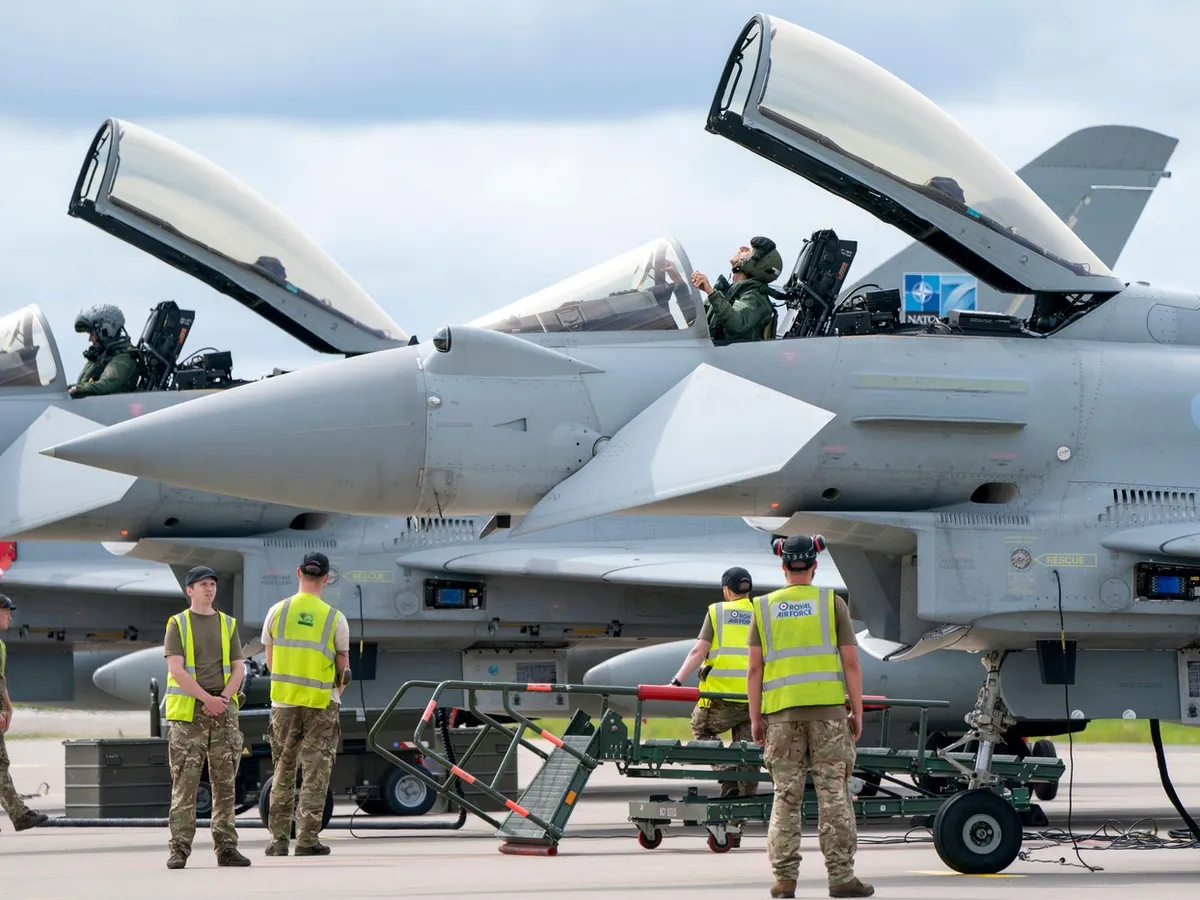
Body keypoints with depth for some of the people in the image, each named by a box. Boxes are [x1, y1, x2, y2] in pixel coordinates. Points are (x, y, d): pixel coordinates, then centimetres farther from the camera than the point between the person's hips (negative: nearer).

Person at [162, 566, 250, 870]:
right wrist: (206, 699, -16)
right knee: (184, 783, -7)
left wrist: (223, 699, -9)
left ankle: (226, 847, 5)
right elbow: (176, 670, -8)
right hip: (188, 711, -4)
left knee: (225, 782, 2)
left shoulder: (228, 625, 14)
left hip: (224, 710, 4)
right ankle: (179, 849, -8)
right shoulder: (177, 625, 3)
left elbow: (238, 669, 8)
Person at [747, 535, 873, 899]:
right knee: (833, 794, -1)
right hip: (828, 707, -2)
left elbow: (755, 669, 4)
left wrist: (755, 717, 9)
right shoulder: (832, 603, 2)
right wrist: (857, 712, 4)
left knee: (786, 795, 4)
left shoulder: (765, 607, 7)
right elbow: (851, 663, -1)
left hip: (782, 712, 2)